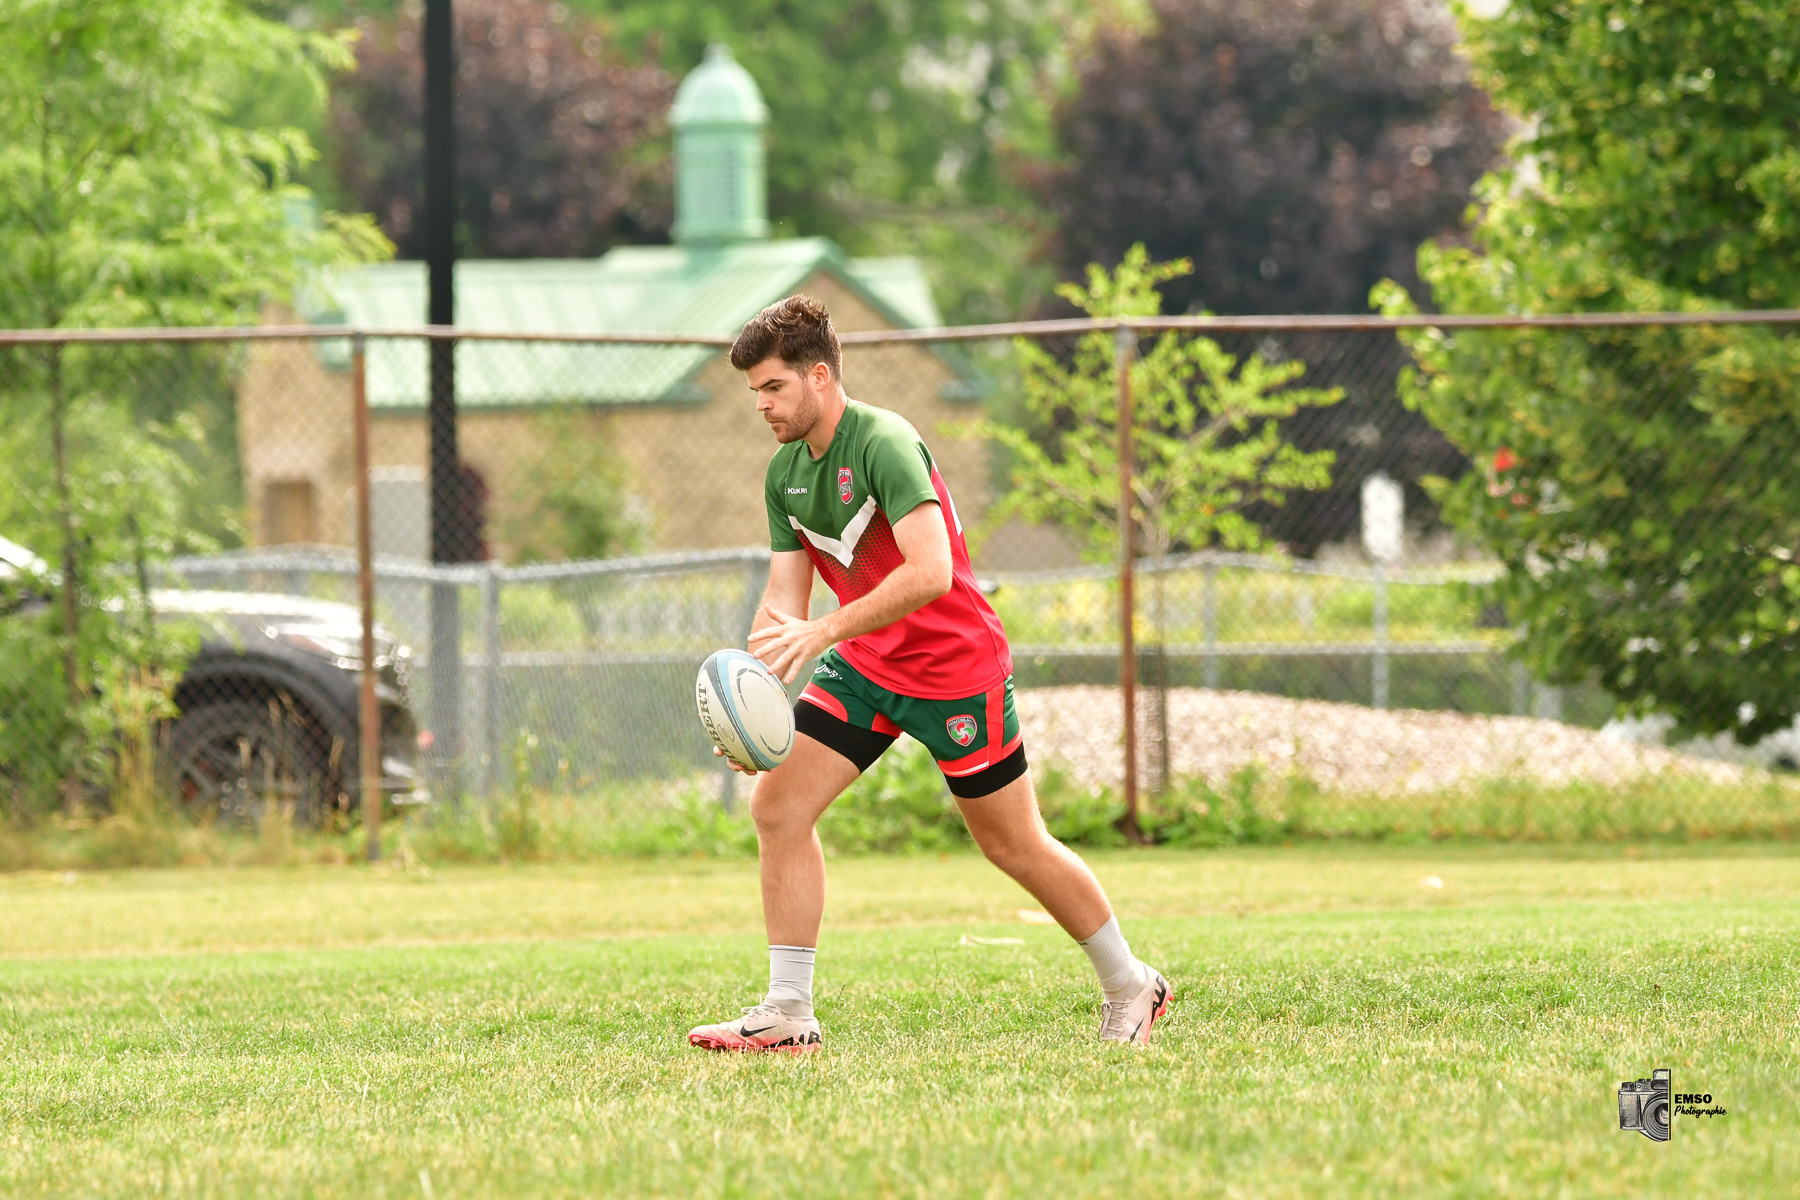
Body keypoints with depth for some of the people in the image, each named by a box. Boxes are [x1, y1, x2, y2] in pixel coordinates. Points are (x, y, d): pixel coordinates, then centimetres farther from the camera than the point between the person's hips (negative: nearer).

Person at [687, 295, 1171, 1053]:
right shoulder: (785, 473, 2)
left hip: (954, 666, -7)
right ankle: (788, 1013, -2)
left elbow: (930, 572, -34)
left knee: (1013, 844, 3)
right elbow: (784, 603, 2)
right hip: (865, 662, 7)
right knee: (778, 806, -7)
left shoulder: (884, 444, -23)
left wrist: (823, 632, -37)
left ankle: (1130, 988, 23)